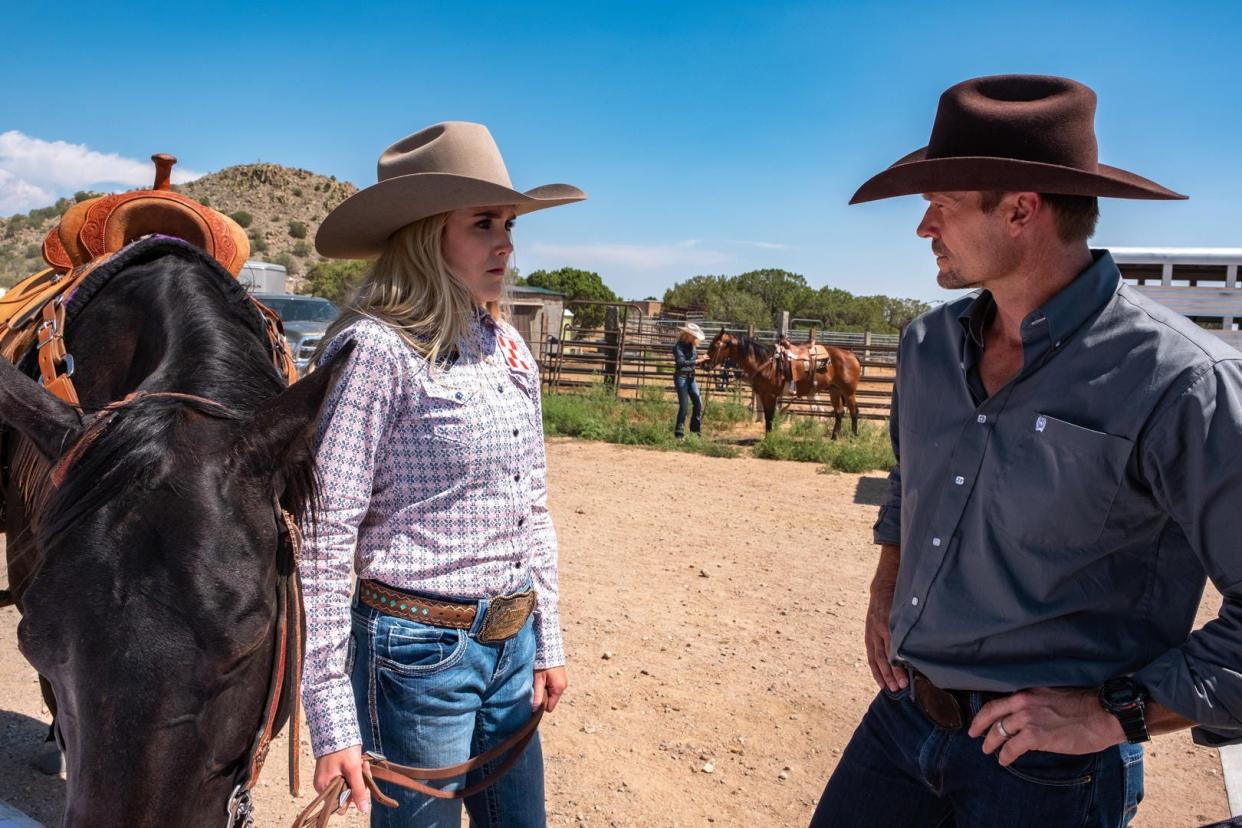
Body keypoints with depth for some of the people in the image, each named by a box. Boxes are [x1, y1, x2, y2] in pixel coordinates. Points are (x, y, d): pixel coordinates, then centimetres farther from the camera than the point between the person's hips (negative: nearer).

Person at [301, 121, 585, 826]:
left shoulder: (509, 346, 4)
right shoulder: (374, 349, -17)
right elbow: (324, 541, -18)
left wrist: (548, 639, 11)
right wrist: (333, 722, -17)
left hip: (513, 645, 7)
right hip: (419, 653, -6)